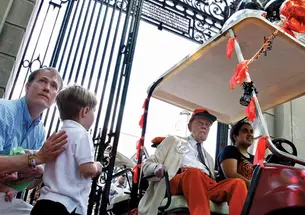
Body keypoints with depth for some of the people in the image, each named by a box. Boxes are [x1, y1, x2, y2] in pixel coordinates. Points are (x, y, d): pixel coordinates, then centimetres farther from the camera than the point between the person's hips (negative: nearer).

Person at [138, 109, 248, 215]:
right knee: (194, 172, -39)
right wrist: (157, 168, -8)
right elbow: (147, 165, 16)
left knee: (238, 184, -27)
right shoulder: (174, 141, 25)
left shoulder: (209, 157, 37)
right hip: (177, 181, -4)